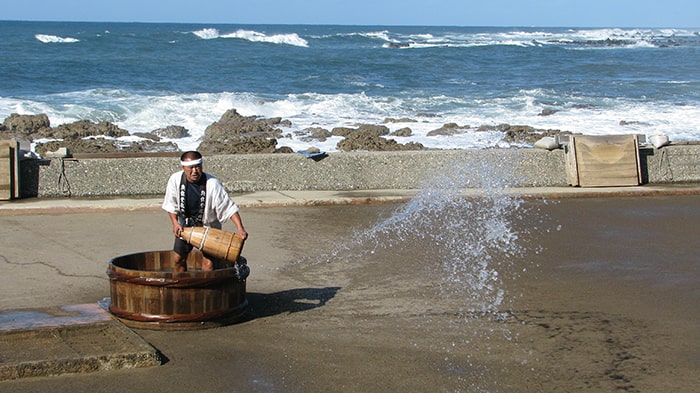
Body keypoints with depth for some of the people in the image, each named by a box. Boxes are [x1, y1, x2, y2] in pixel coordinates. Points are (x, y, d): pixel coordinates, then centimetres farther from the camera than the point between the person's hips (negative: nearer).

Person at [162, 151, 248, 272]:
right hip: (185, 225, 3)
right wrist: (175, 223, -16)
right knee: (178, 259, 9)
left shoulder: (212, 184, -27)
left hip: (208, 226, -3)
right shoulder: (175, 179, -18)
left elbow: (229, 207, -24)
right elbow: (171, 204, -3)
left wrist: (240, 228, -35)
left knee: (208, 262, -11)